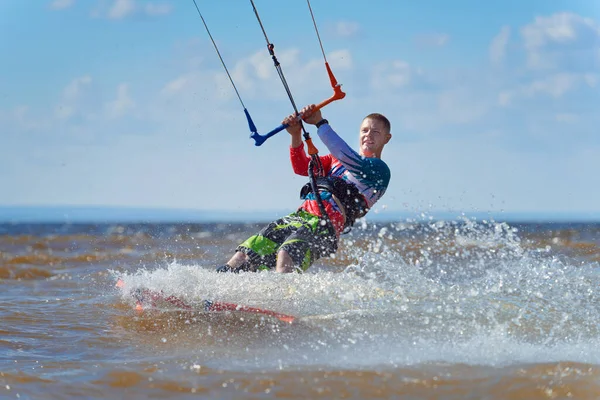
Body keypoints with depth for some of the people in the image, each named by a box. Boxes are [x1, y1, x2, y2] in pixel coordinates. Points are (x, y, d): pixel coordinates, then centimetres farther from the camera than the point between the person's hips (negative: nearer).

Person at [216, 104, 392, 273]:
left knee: (285, 257, -37)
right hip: (299, 215, 7)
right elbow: (302, 168, 21)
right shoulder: (336, 159, 31)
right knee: (242, 258, -10)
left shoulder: (379, 169, 7)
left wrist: (320, 123, -11)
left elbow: (354, 162, -11)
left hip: (325, 223, -7)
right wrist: (296, 135, 3)